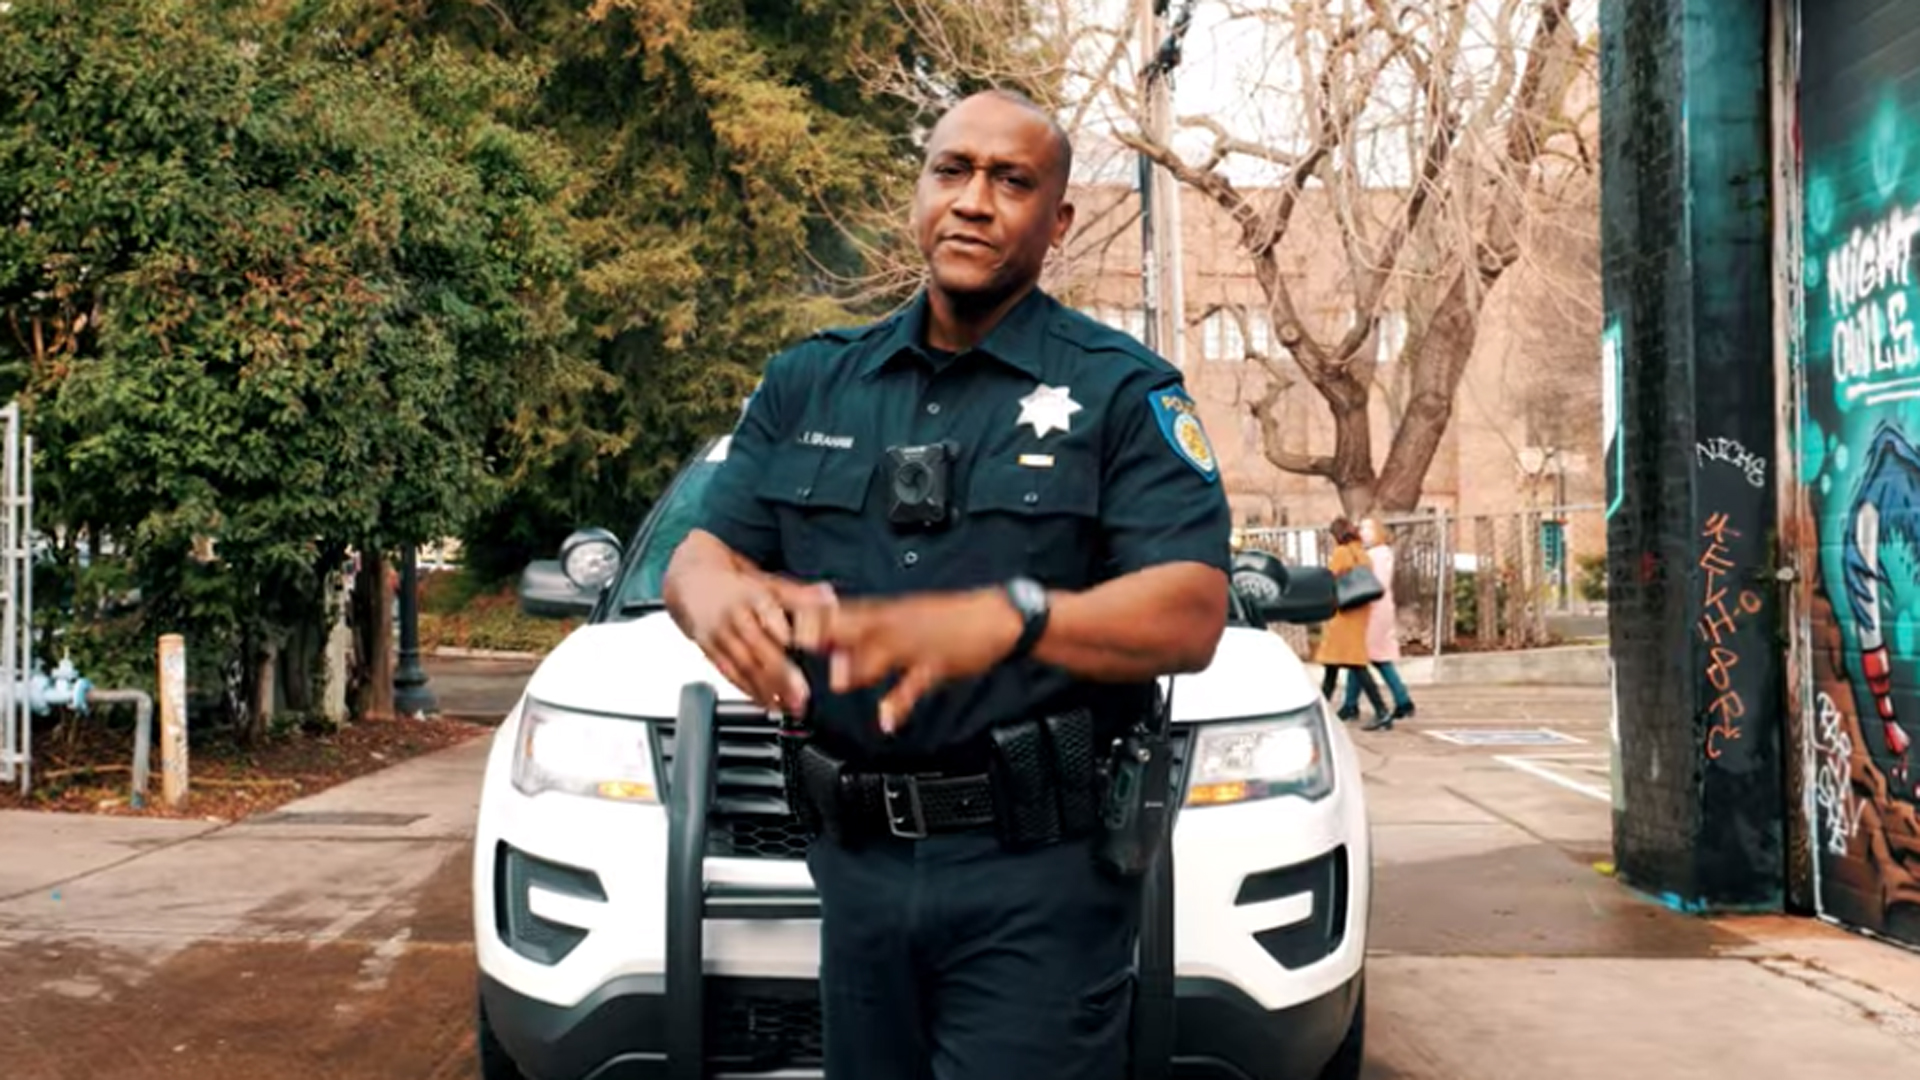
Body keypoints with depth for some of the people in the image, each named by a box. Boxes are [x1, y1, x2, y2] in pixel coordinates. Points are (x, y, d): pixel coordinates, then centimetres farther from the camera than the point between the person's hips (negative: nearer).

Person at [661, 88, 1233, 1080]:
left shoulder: (1121, 391, -2)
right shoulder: (807, 384, 11)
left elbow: (1190, 616, -13)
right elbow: (700, 555, 6)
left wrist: (1001, 621, -32)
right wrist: (718, 597, -20)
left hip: (1039, 871, -4)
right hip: (854, 860, 4)